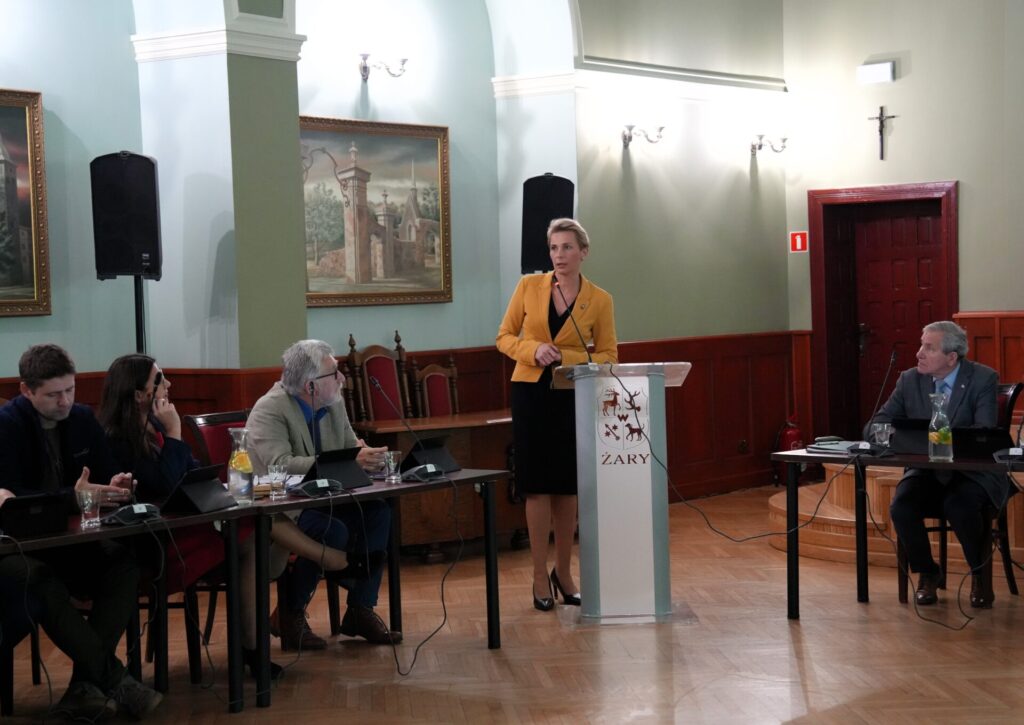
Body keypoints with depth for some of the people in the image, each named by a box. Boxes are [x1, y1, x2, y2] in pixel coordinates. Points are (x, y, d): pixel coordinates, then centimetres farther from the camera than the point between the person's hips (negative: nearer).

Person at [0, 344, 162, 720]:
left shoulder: (82, 419, 7)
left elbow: (108, 475, 9)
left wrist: (115, 488, -18)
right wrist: (72, 497, -33)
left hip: (71, 541, 5)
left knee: (124, 564, -24)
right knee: (42, 581, -38)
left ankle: (85, 686, -26)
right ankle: (115, 679, -33)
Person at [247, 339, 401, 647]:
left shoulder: (334, 404, 5)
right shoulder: (269, 411, -18)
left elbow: (352, 447, 13)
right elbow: (280, 466, -31)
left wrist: (364, 453, -14)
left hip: (320, 498, 7)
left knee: (378, 512, -16)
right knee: (333, 530, -32)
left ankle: (360, 610, -7)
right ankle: (289, 615, -12)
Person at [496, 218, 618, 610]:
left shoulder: (599, 299, 0)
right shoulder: (529, 287, 1)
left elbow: (608, 355, 1)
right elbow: (505, 337, 5)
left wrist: (566, 357, -14)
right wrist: (533, 350, -14)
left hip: (574, 397, 1)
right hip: (531, 392, -1)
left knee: (567, 487, 6)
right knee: (537, 485, -3)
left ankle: (563, 571, 20)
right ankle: (540, 575, 5)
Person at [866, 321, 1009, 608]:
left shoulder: (984, 379, -8)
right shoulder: (910, 380, 3)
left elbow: (985, 432, -19)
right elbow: (875, 426, 4)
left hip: (973, 473, -3)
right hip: (927, 473, 3)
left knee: (959, 505, -35)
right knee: (901, 506, -27)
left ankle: (980, 574, -5)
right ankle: (926, 574, 0)